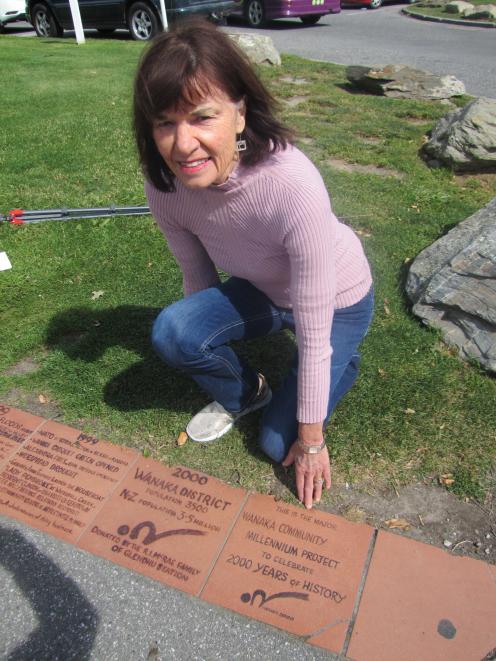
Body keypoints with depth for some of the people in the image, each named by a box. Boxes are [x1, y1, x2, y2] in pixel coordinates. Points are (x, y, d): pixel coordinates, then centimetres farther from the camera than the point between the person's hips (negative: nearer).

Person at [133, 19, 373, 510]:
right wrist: (202, 336, 11)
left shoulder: (293, 185, -39)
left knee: (278, 444, -5)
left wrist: (311, 440, -19)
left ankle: (343, 365, 22)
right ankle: (242, 393, 9)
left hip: (338, 303, -4)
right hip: (262, 291, 4)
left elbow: (313, 334, -31)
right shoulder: (165, 184, -22)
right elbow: (197, 274, -4)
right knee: (170, 333, -22)